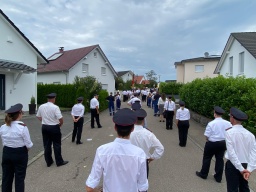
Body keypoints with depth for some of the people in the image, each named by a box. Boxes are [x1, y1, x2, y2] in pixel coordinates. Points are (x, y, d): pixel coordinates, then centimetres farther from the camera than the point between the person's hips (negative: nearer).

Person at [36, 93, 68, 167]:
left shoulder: (41, 106, 2)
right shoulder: (55, 107, -18)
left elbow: (38, 116, 14)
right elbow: (60, 118, -22)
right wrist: (60, 124, -2)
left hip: (44, 127, 6)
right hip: (54, 128, -5)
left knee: (47, 145, 14)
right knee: (56, 145, 6)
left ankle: (48, 162, 25)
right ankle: (59, 162, 16)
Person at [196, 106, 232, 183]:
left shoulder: (211, 123, -19)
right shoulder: (228, 123, -6)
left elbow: (206, 135, -15)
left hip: (212, 143, -4)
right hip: (223, 143, 5)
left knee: (207, 158, 12)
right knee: (220, 159, 15)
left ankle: (203, 174, 27)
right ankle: (218, 177, 27)